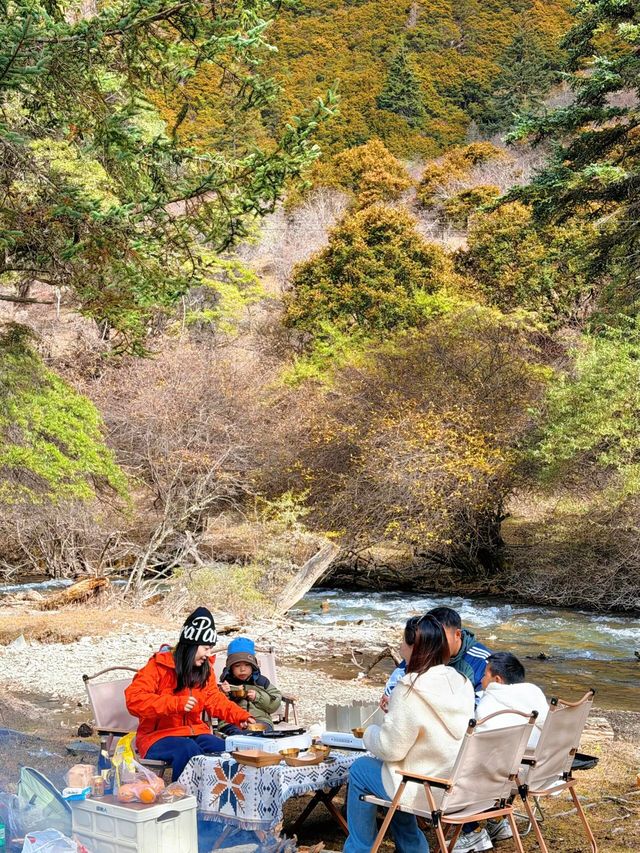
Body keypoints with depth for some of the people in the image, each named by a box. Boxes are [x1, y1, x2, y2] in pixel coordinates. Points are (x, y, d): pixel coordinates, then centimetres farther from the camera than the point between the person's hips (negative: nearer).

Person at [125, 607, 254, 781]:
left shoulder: (205, 670, 10)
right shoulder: (159, 666, -9)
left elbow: (215, 700, 17)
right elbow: (133, 699, -19)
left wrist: (241, 716, -3)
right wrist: (176, 703, -28)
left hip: (194, 733, 6)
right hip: (157, 735, -6)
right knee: (189, 750, -36)